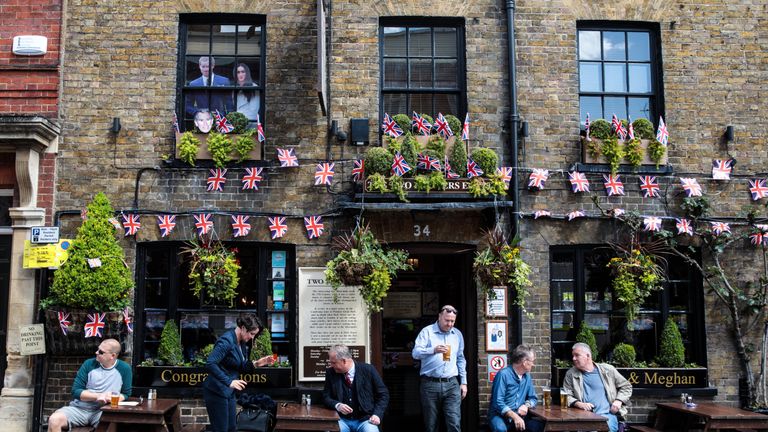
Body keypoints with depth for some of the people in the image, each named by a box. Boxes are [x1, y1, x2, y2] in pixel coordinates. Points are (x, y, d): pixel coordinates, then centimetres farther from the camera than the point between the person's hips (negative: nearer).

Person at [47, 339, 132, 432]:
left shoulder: (124, 369, 0)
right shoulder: (89, 364, 3)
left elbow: (126, 395, 6)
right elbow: (76, 391, 0)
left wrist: (111, 398, -14)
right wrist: (98, 396, -13)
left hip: (103, 411, -2)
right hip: (79, 409, 2)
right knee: (54, 419, -27)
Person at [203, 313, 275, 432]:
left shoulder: (242, 343, 8)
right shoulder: (226, 341, -21)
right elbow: (210, 364, -31)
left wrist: (256, 363, -2)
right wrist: (229, 381, -33)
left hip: (229, 391, 9)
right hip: (216, 391, -9)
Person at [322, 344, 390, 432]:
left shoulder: (368, 370, -3)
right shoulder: (331, 372, 2)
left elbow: (383, 394, 3)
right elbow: (326, 397, 7)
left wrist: (377, 414, -11)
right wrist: (337, 405, -14)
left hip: (364, 419, -1)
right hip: (342, 420, 2)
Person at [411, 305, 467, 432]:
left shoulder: (458, 334, 14)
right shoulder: (427, 331, 1)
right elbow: (415, 352, -10)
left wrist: (463, 382, 14)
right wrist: (434, 350, -26)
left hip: (451, 384, 2)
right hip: (430, 384, -2)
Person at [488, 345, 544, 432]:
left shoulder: (527, 376, 10)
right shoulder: (503, 374, -13)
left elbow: (533, 398, 17)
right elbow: (498, 402, -18)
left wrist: (526, 405, -6)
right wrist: (514, 416, -28)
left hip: (518, 416, 6)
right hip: (500, 416, -6)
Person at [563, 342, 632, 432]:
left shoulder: (608, 370, 12)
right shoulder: (571, 374, 12)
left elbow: (626, 386, 19)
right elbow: (566, 396, 8)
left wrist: (619, 401, 2)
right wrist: (579, 404, -11)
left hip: (607, 414, 1)